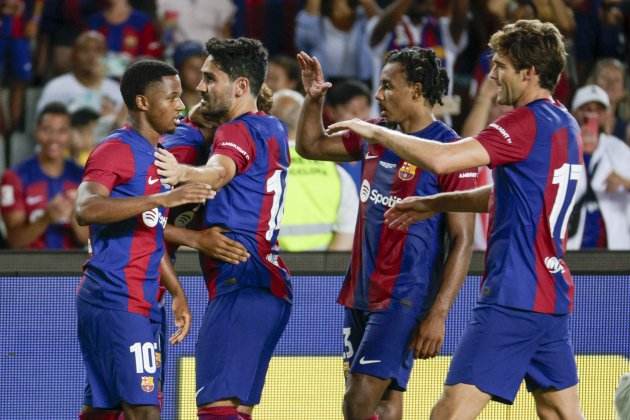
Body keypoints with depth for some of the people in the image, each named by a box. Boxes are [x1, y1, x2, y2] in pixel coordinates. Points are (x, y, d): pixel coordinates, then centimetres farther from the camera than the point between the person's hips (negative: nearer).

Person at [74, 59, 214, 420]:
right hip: (116, 299, -10)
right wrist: (161, 199, -35)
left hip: (139, 302, 10)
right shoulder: (117, 150, -12)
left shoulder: (156, 153, 18)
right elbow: (87, 209, -30)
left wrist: (177, 292, 26)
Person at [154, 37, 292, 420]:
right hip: (271, 286, 10)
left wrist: (184, 173, -53)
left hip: (239, 284, -10)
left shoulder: (238, 130, -10)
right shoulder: (274, 129, 19)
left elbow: (220, 171, -33)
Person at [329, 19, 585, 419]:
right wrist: (433, 204, 21)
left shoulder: (527, 123, -14)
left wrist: (376, 131, -11)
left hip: (515, 295, -10)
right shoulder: (565, 124, 14)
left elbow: (441, 159, -23)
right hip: (554, 295, 10)